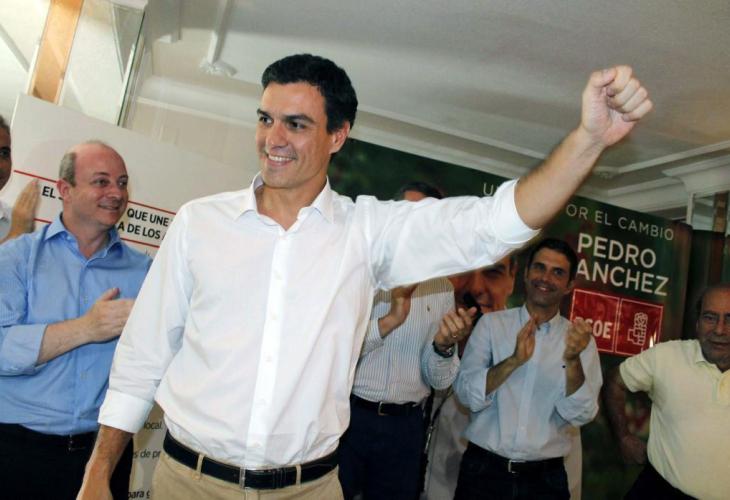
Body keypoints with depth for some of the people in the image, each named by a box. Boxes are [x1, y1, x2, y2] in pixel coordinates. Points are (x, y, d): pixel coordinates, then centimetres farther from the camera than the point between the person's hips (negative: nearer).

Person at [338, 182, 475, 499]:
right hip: (346, 413, -3)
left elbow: (439, 381, 5)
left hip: (405, 425, 3)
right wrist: (388, 321, -24)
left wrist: (444, 347, -15)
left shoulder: (442, 288, 6)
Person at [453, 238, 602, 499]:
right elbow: (466, 394, -10)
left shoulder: (580, 338, 0)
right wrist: (514, 360, -24)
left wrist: (573, 360, -23)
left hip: (545, 478, 1)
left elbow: (581, 415, -7)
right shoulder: (491, 324, -3)